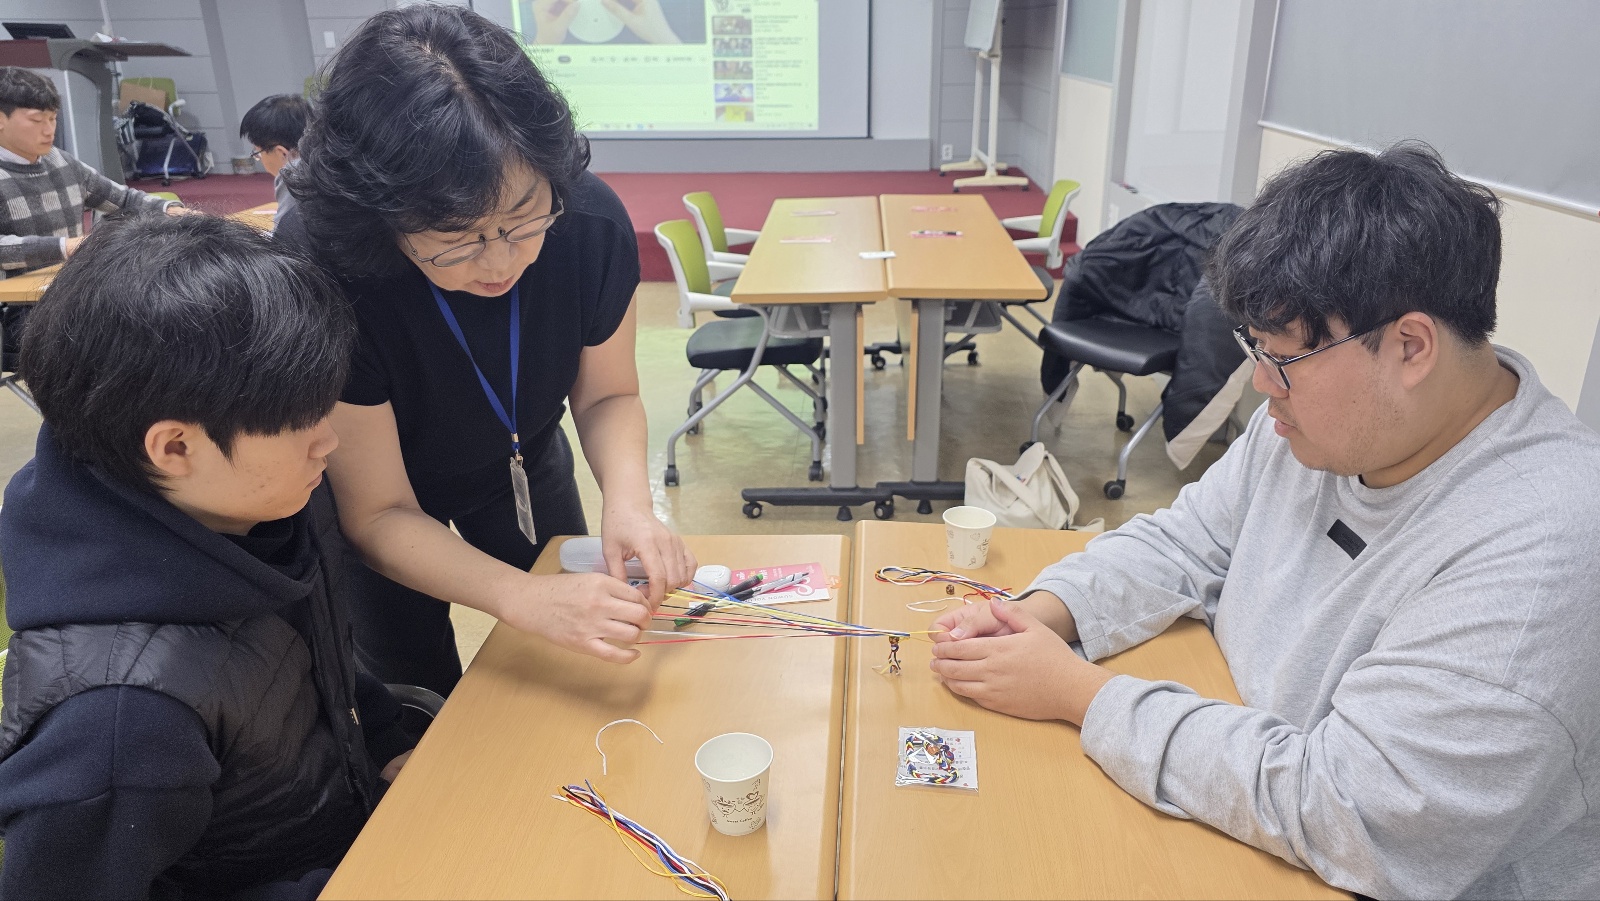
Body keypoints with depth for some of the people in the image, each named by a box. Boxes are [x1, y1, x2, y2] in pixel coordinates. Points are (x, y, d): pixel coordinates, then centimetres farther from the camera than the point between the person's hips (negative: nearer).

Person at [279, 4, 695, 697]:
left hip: (523, 464, 3)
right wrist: (522, 598, -45)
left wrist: (627, 498, -34)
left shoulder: (590, 222, -30)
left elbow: (607, 395, -13)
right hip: (380, 497, -2)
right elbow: (379, 514, -30)